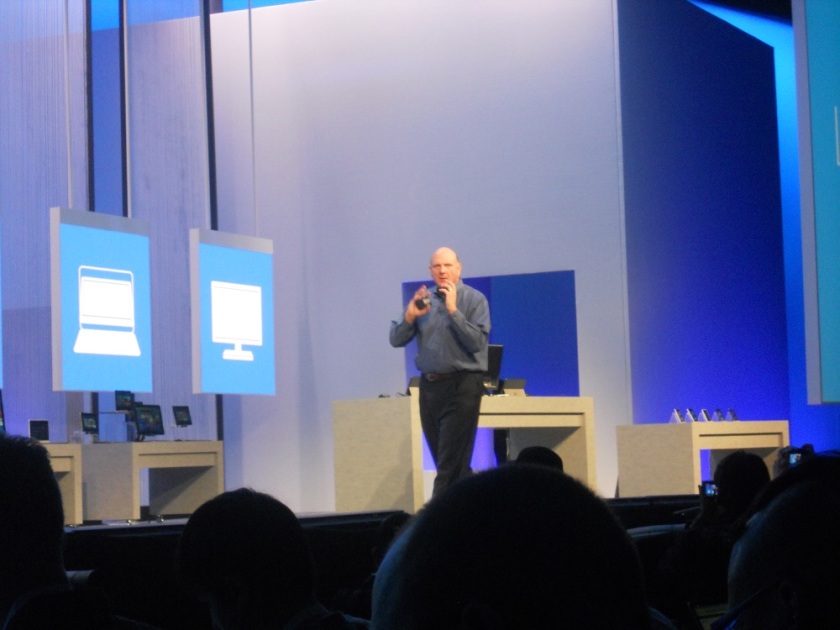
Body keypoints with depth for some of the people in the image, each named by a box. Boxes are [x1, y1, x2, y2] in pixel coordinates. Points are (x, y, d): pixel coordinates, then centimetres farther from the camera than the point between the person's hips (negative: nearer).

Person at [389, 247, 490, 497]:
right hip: (429, 386, 6)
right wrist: (410, 315, -10)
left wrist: (453, 310, -20)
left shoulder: (474, 299, -4)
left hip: (462, 386, -6)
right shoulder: (424, 300, 11)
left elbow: (478, 342, -17)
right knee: (448, 462, 11)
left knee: (450, 464, -8)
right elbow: (396, 339, 7)